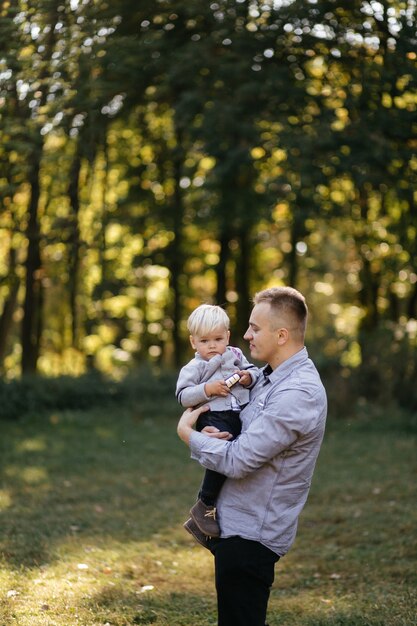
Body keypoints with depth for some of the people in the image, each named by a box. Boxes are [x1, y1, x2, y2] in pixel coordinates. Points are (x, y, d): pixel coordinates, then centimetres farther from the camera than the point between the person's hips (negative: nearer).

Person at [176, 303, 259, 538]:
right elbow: (183, 396, -5)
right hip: (213, 418, -6)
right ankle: (204, 507, -13)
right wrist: (207, 389, -17)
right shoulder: (194, 368, 3)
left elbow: (255, 372, 20)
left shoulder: (235, 355, 16)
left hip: (241, 415, 6)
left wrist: (249, 377, -2)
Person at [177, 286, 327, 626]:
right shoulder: (271, 375, 8)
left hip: (249, 535, -10)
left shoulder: (298, 394, -23)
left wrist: (187, 433, -8)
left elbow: (236, 462, -24)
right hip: (236, 524, 10)